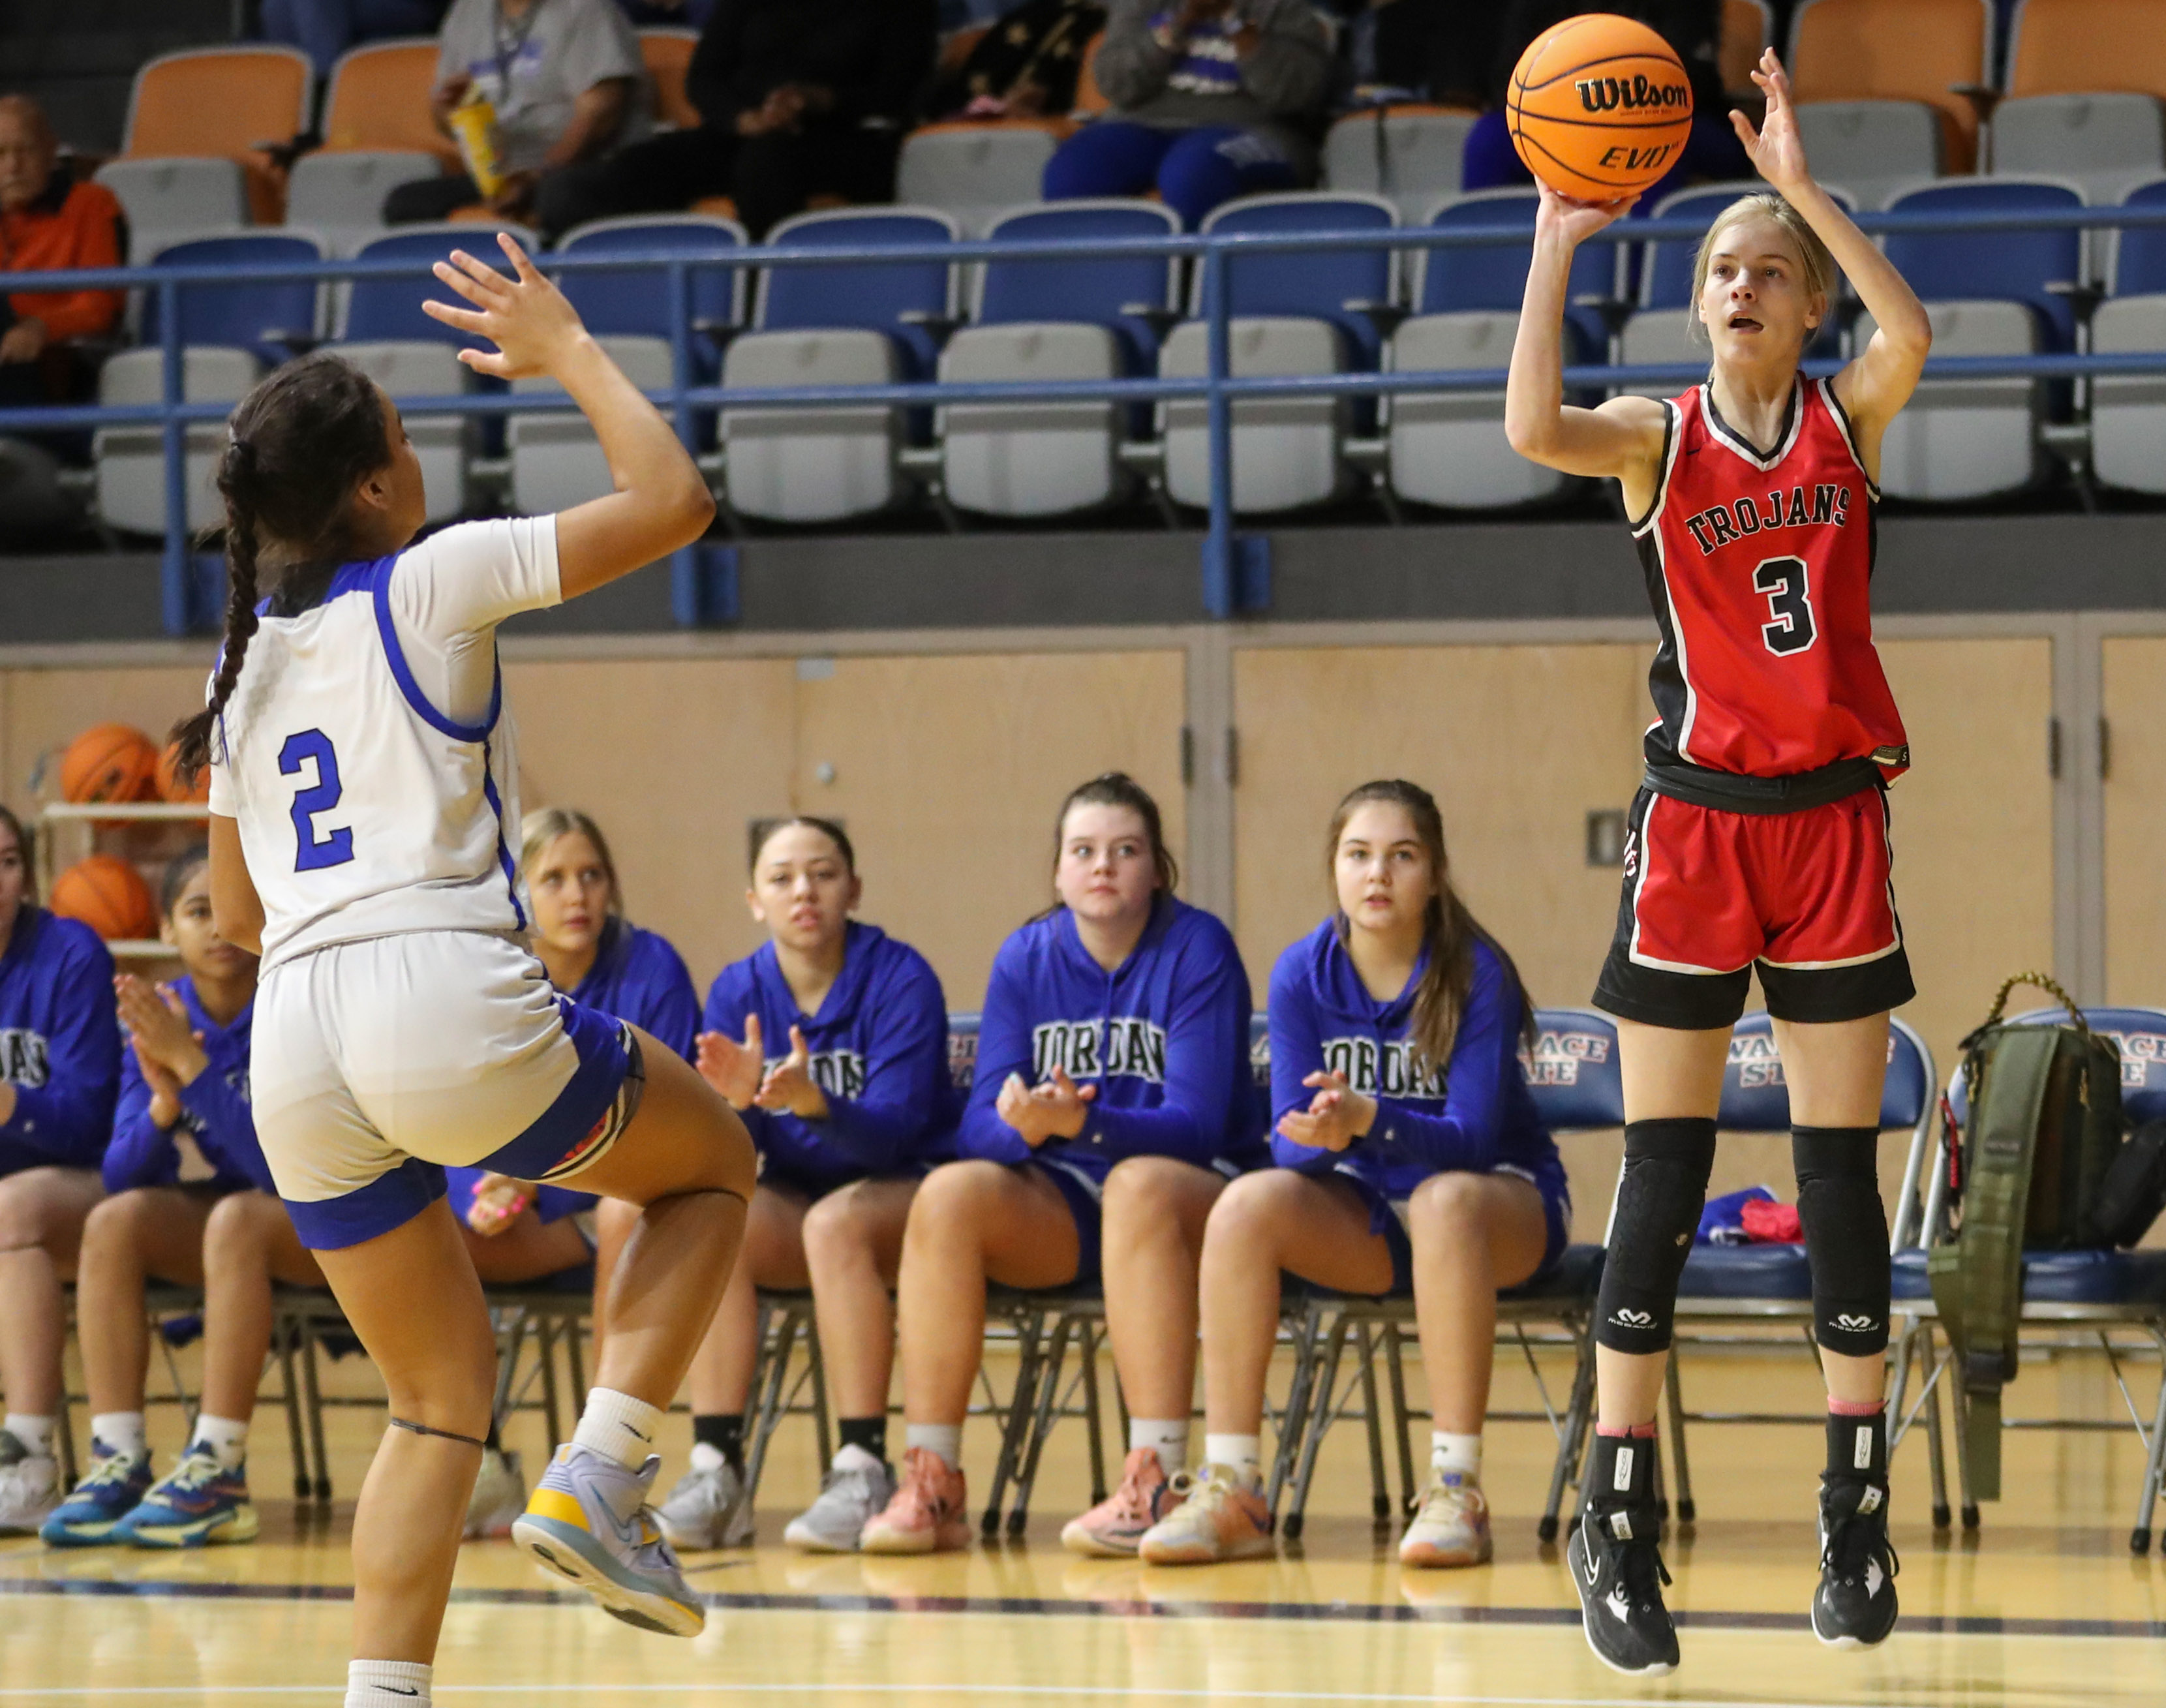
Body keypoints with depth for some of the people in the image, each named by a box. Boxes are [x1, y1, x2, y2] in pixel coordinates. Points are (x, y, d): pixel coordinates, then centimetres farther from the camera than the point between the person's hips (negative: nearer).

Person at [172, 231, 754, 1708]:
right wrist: (569, 353, 12)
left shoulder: (243, 658, 20)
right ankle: (598, 1478, 2)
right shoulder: (432, 582, 1)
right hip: (449, 1000, -6)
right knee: (712, 1162, 20)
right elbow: (671, 502, 1)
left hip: (295, 1044, 6)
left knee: (444, 1391, 17)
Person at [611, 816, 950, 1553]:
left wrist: (813, 1103, -39)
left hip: (904, 1194, -4)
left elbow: (891, 1133, -19)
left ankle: (863, 1471, -34)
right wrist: (735, 1101, -28)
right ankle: (715, 1472, -30)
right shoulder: (738, 991, 0)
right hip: (792, 1197, 4)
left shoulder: (901, 980, -11)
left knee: (835, 1222, -36)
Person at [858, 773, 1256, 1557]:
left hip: (1195, 1193, -4)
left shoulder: (1199, 950, -8)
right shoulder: (1026, 958, 3)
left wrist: (1084, 1123, -34)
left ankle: (1156, 1483, -40)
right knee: (950, 1193, -26)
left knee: (1140, 1185, -38)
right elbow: (978, 1126, -4)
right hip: (1061, 1207, 4)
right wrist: (1022, 1126, -29)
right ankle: (930, 1484, -26)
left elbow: (1195, 1125, -17)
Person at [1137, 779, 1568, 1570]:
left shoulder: (1476, 975, -15)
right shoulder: (1303, 973, -6)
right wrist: (1317, 1132, -34)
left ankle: (1456, 1491, -37)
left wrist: (1367, 1121, -41)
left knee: (1444, 1201, -38)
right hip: (1366, 1216, 3)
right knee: (1247, 1205, -25)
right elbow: (1290, 1143, -9)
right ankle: (1230, 1489, -24)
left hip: (1502, 1195, -3)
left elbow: (1470, 1137, -23)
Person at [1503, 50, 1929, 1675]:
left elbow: (1912, 335, -21)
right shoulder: (1659, 436, 0)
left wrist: (1804, 185, -21)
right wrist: (1558, 241, -19)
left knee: (1843, 1172, 4)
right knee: (1663, 1177, -2)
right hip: (1696, 821, -1)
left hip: (1835, 821, 1)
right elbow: (1534, 429, -22)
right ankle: (1619, 1527, 2)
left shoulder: (1848, 421, 3)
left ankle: (1859, 1518, 12)